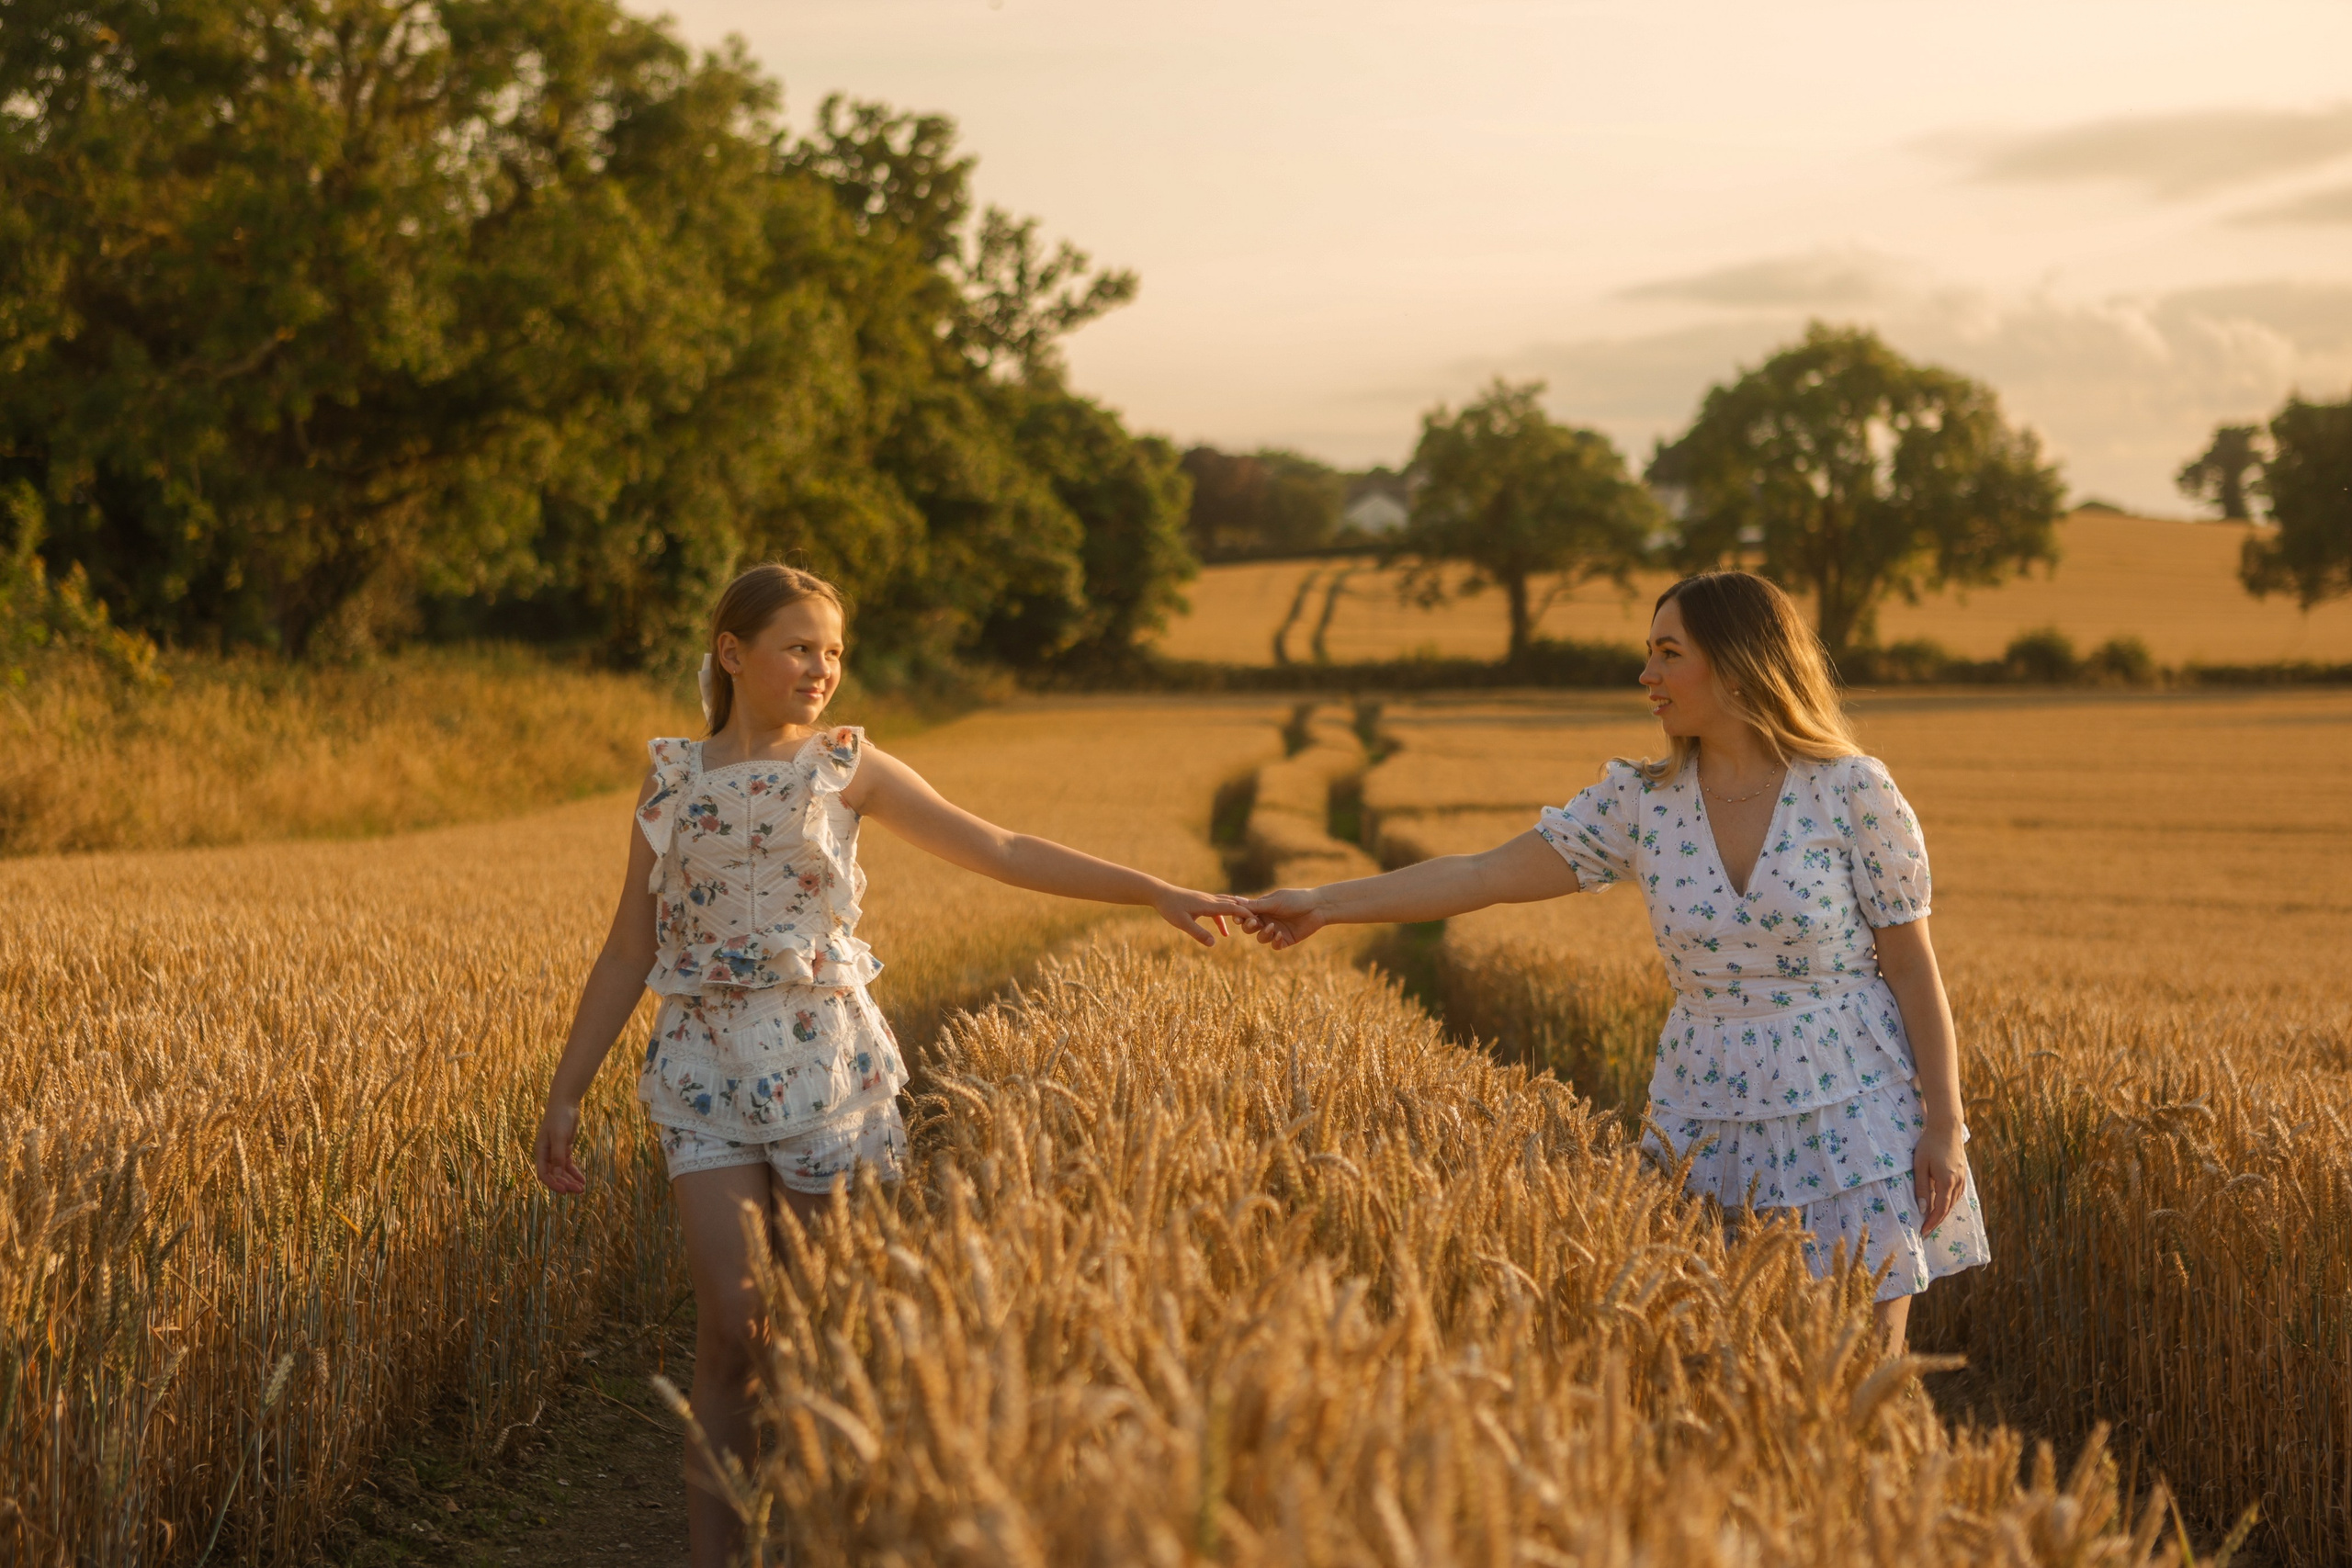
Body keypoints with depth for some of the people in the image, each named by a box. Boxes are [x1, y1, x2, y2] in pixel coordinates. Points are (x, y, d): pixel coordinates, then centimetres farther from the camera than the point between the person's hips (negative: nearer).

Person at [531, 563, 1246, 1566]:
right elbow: (627, 955, 8)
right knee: (731, 1330, -5)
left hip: (826, 1063, 0)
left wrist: (1159, 893, -6)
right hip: (709, 1070, 0)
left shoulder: (845, 766, 2)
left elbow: (1002, 854, 0)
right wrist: (565, 1096, 6)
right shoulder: (672, 781, 5)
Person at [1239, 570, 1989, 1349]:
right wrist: (1325, 903, -4)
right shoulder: (1640, 802, 1)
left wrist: (1945, 1125, -8)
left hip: (1852, 1118, -3)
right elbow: (1487, 875, 0)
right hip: (1706, 1126, 3)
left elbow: (1913, 969, -5)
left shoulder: (1853, 792, -7)